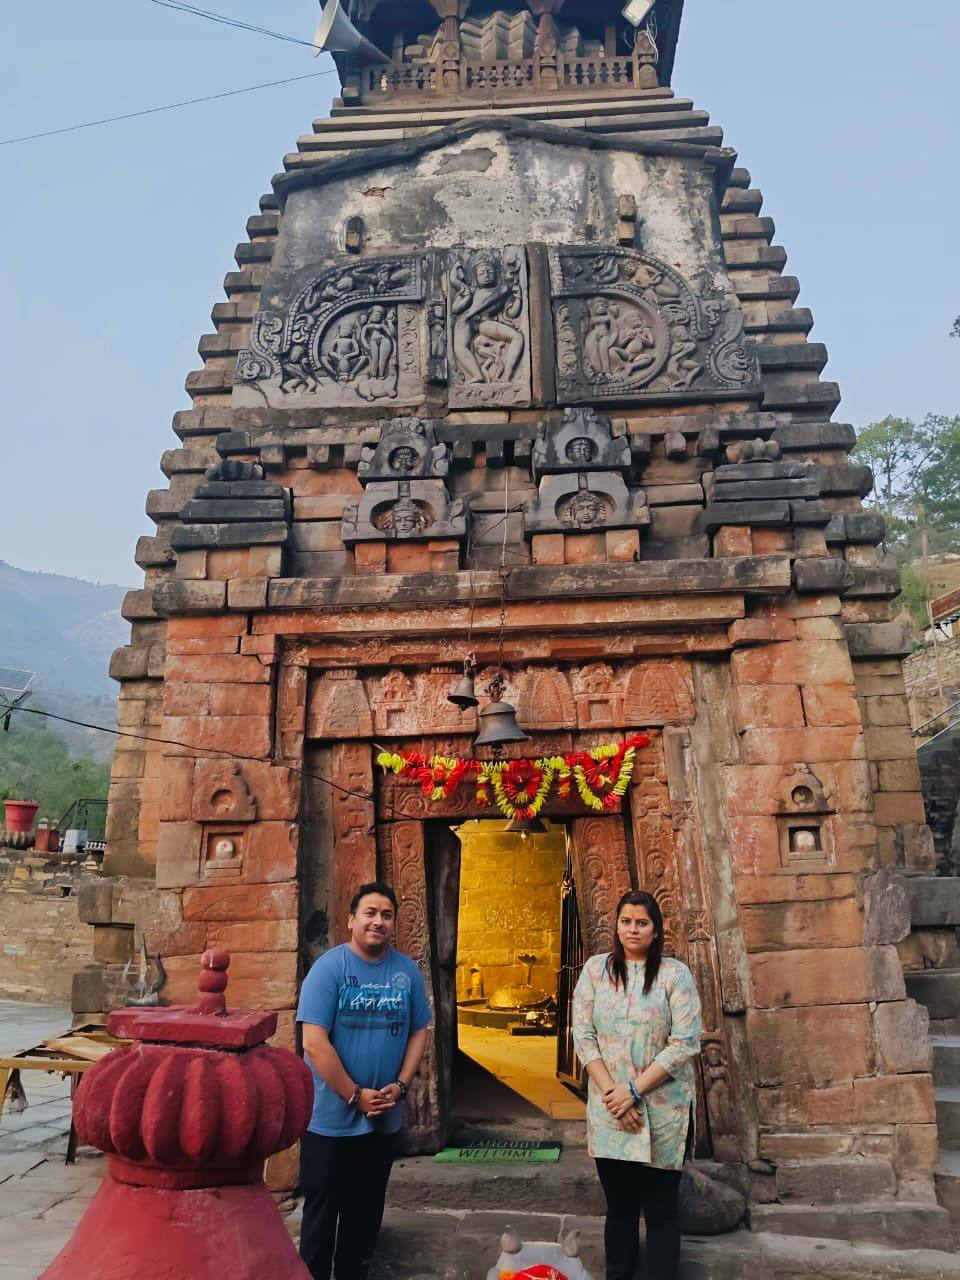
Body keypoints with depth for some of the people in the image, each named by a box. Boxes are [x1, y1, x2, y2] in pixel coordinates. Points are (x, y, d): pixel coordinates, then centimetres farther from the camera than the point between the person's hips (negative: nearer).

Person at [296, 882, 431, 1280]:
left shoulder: (407, 971, 0)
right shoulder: (329, 967, -14)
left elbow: (419, 1031, 6)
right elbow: (314, 1042, -18)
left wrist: (400, 1085, -7)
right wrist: (355, 1095, -17)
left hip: (384, 1118, 4)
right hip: (331, 1118, -4)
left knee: (366, 1209, 17)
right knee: (322, 1209, 10)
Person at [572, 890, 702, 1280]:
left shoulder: (675, 974, -5)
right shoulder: (596, 969, 1)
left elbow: (685, 1043, -10)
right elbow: (583, 1035, 0)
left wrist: (634, 1090, -14)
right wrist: (611, 1092, -10)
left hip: (663, 1111, -2)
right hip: (608, 1110, 2)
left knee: (660, 1210, 6)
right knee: (619, 1207, 13)